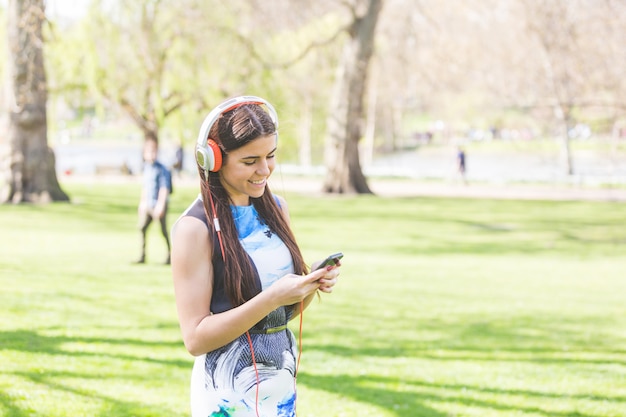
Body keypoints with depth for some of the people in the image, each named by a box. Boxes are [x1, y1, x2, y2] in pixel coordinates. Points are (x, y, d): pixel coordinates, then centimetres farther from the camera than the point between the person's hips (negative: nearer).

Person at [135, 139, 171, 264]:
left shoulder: (161, 169, -11)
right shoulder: (146, 167, 12)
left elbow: (164, 188, -15)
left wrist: (160, 205, -21)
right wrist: (142, 202, 23)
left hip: (158, 205, -7)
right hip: (148, 204, 7)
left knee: (163, 231, -3)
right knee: (142, 228, 2)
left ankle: (170, 256, 7)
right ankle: (142, 256, 6)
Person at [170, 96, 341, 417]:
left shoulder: (275, 208, 5)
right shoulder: (195, 228, -14)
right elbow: (195, 338, -17)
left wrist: (312, 284, -7)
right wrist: (272, 297, -25)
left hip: (283, 380, 6)